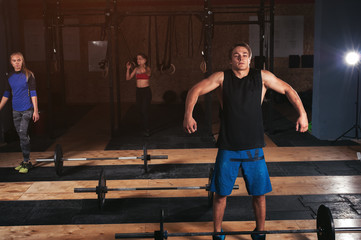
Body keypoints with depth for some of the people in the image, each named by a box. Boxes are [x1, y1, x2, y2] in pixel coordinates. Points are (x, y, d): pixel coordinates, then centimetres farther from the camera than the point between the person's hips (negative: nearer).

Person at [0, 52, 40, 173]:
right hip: (16, 110, 5)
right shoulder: (10, 77, 8)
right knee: (22, 136, 9)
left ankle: (26, 162, -4)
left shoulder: (28, 75, -6)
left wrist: (36, 111, -12)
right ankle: (26, 161, 18)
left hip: (27, 109, -5)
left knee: (23, 134, -12)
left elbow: (33, 93, -7)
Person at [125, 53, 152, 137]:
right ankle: (145, 128, 19)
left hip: (146, 91, -5)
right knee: (141, 111, 8)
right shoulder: (136, 69, 8)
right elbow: (128, 78, 6)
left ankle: (146, 130, -5)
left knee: (145, 110, -11)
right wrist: (128, 69, -8)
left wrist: (144, 71, -48)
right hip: (138, 91, 5)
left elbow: (148, 73, -28)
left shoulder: (147, 68, -5)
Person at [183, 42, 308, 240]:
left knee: (259, 193, 8)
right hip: (227, 148, -1)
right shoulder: (222, 77, 2)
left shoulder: (263, 77, 4)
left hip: (254, 148, 1)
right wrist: (188, 116, -16)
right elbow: (195, 91, -1)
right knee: (221, 194, 6)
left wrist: (302, 114, 2)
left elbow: (288, 90, 12)